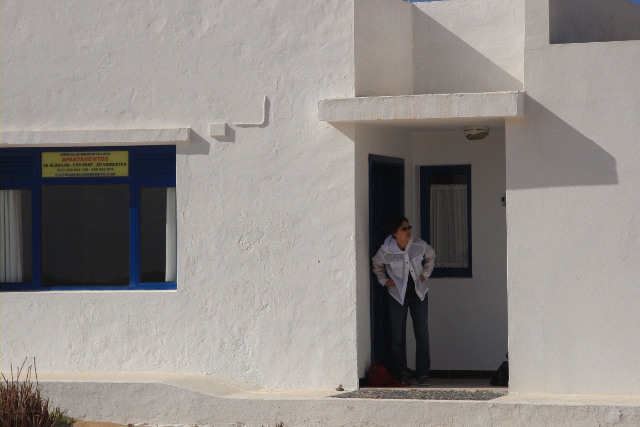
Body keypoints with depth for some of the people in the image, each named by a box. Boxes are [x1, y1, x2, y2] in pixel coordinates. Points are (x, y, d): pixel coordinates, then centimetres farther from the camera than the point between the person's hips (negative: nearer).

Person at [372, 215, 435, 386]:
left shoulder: (419, 245, -13)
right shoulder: (386, 251, -16)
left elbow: (431, 256, 12)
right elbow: (377, 265, 8)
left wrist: (425, 274, 6)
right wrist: (384, 280, 0)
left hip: (419, 295, 1)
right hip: (397, 296, -1)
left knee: (422, 334, -4)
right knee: (398, 337, 0)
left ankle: (423, 373, 3)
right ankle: (402, 374, 11)